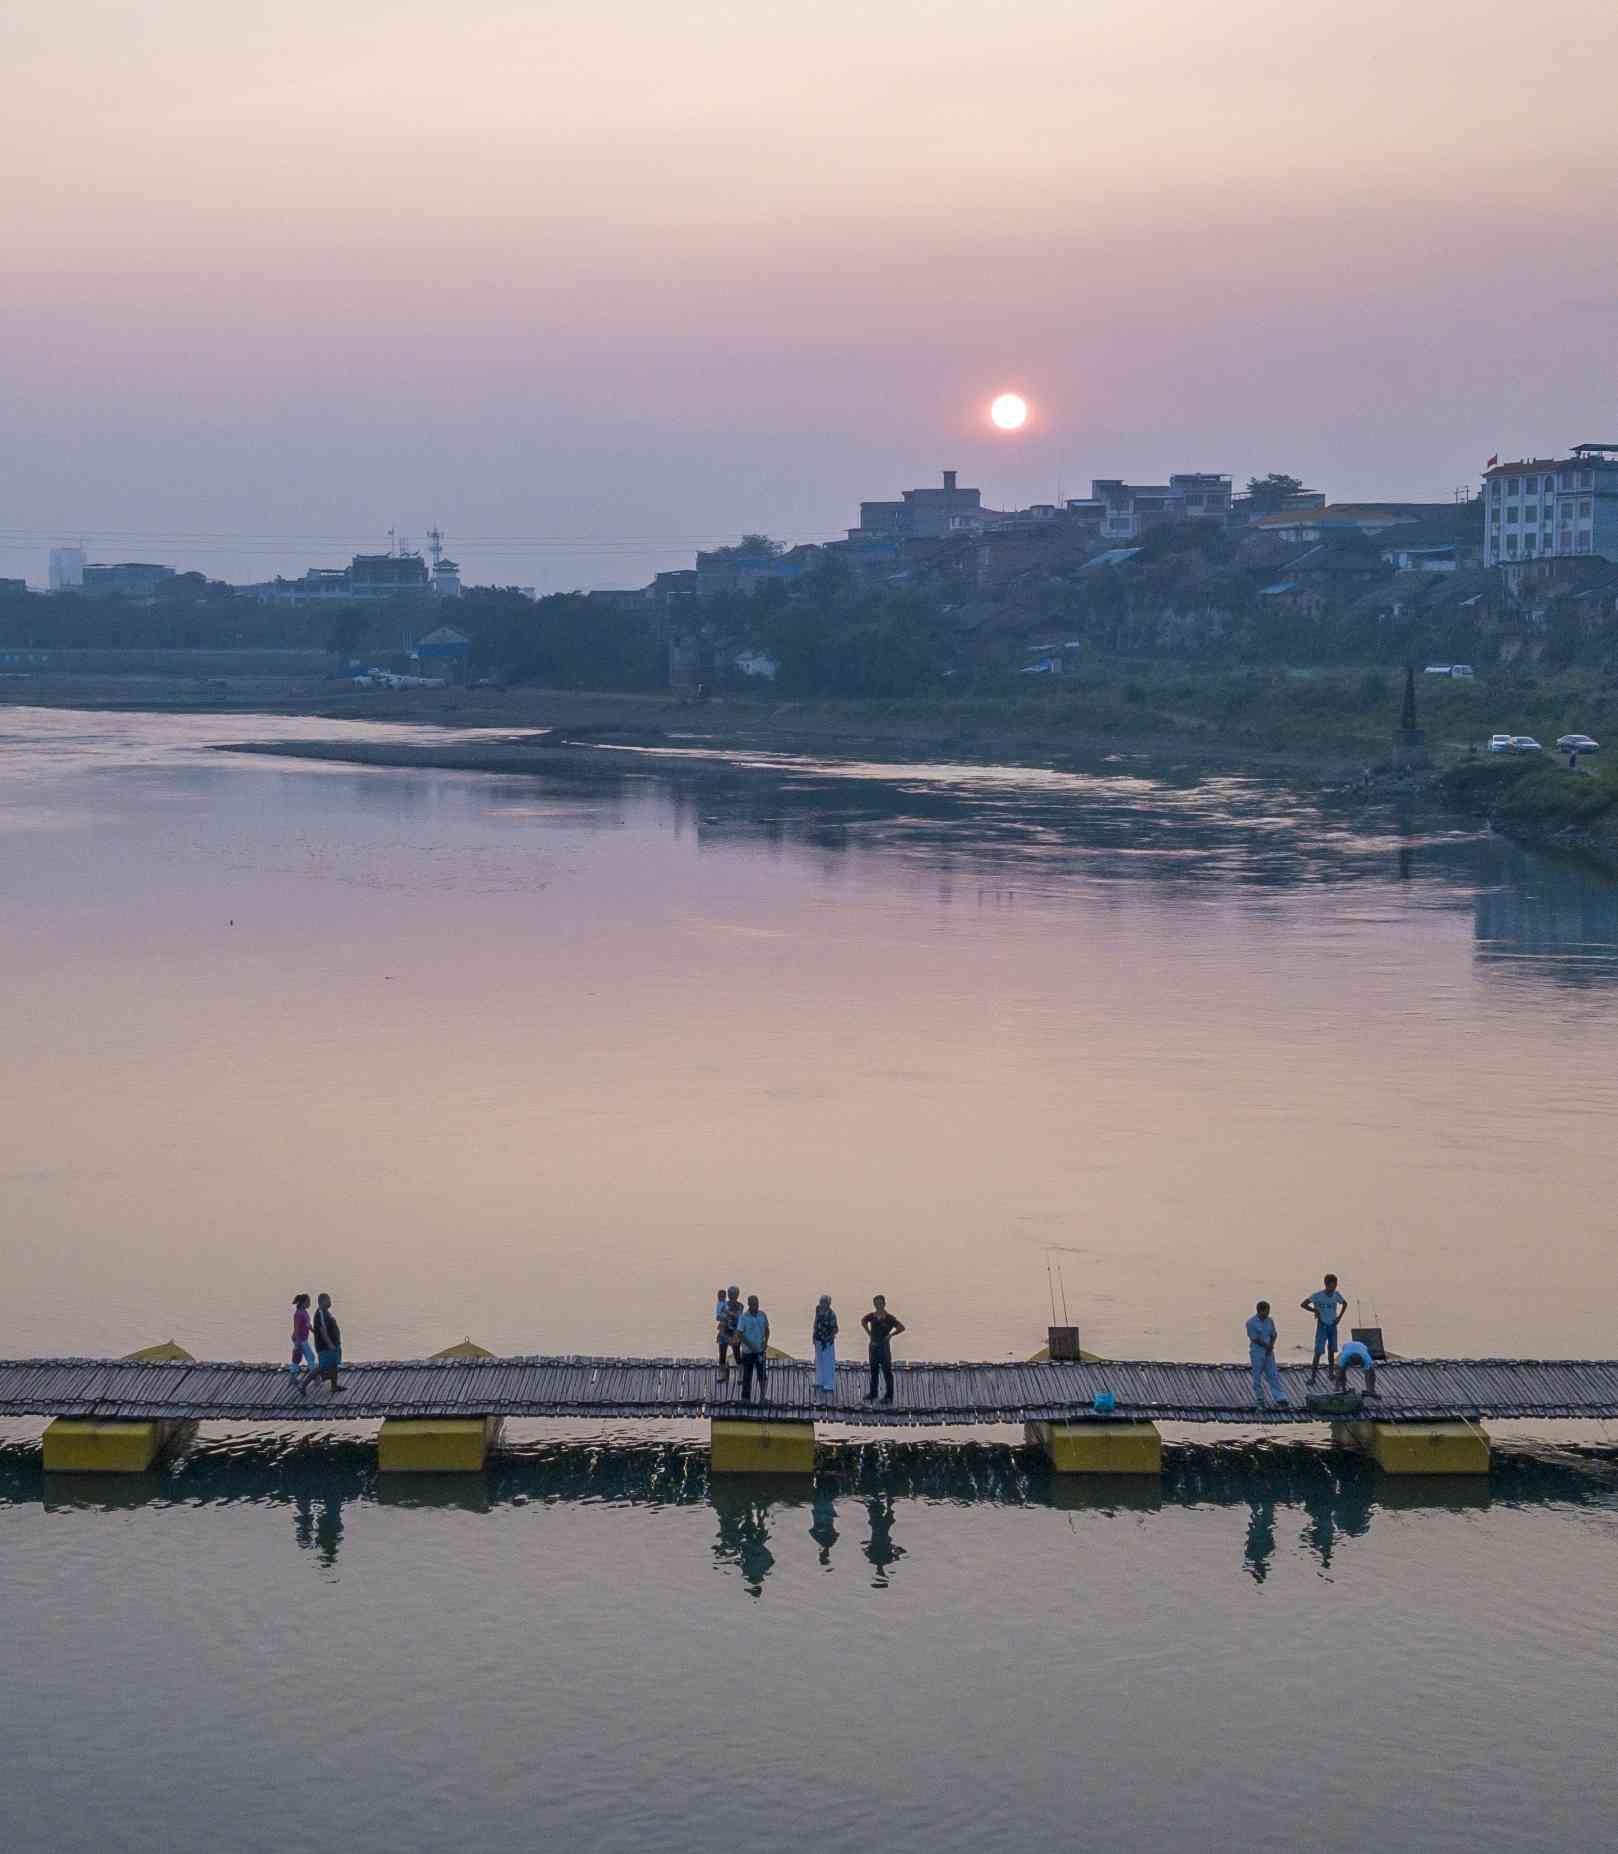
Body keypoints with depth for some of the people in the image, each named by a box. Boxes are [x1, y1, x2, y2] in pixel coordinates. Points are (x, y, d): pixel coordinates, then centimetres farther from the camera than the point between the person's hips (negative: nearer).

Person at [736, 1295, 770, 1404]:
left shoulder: (762, 1315, 0)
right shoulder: (744, 1318, -11)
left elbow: (767, 1329, 11)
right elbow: (739, 1334, -11)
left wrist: (766, 1342, -4)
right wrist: (750, 1345, -17)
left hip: (760, 1350, 3)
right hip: (748, 1350, -3)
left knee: (763, 1374, -1)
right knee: (747, 1376, 5)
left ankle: (763, 1397, 8)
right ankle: (746, 1398, 15)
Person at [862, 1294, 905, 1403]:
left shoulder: (889, 1318, -12)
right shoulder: (872, 1316, 2)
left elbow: (901, 1327, -16)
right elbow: (863, 1321, 22)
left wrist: (890, 1335, -12)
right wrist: (869, 1333, 12)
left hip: (884, 1346, -5)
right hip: (874, 1345, 5)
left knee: (887, 1371, -2)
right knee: (874, 1371, 15)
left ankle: (889, 1396, 3)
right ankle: (873, 1393, 27)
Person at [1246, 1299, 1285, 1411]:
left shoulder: (1270, 1321, 6)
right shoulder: (1251, 1323, -12)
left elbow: (1273, 1335, 8)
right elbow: (1255, 1338, -14)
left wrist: (1271, 1345, -10)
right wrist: (1267, 1345, -10)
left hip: (1269, 1351, 5)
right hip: (1257, 1352, -5)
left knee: (1273, 1375, 3)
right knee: (1257, 1376, 4)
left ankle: (1280, 1399, 2)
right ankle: (1259, 1399, 16)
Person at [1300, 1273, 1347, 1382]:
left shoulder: (1336, 1295, -3)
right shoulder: (1318, 1295, -15)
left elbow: (1345, 1304, 17)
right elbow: (1303, 1304, -11)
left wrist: (1339, 1316, 6)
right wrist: (1315, 1311, -15)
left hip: (1333, 1325, 4)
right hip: (1322, 1325, -4)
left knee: (1332, 1351, 10)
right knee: (1318, 1351, -9)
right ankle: (1313, 1375, -9)